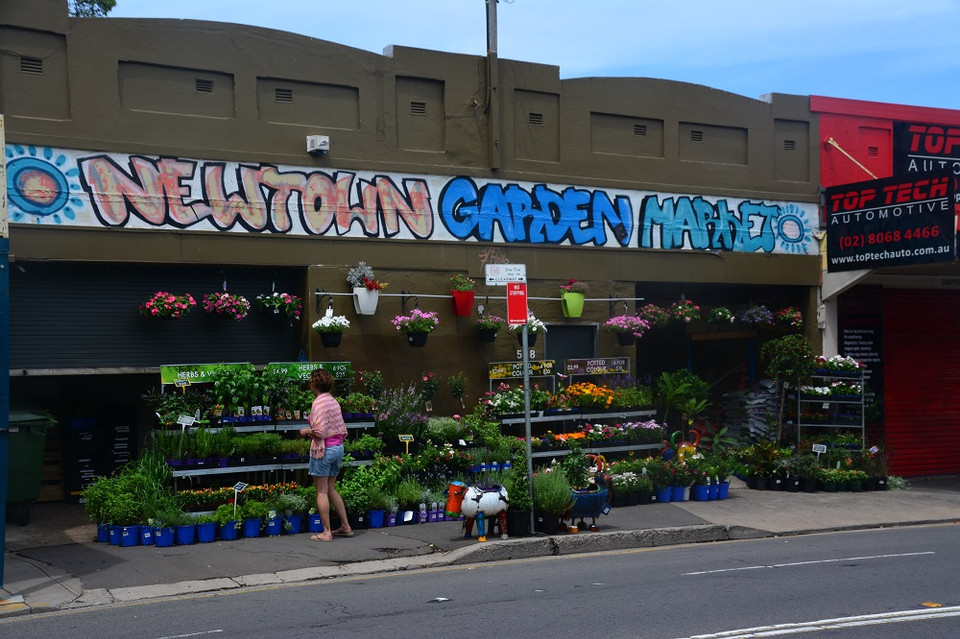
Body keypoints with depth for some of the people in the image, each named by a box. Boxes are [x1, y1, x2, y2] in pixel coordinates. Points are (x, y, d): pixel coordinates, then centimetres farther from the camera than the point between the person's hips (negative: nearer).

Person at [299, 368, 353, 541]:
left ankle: (326, 532, 5)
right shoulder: (334, 401, 9)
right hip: (338, 447, 8)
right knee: (331, 489, 18)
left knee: (322, 491, 1)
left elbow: (319, 431, -20)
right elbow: (342, 429, 11)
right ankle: (345, 526, 19)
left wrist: (306, 431, -3)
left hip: (323, 449, -8)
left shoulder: (319, 403, -16)